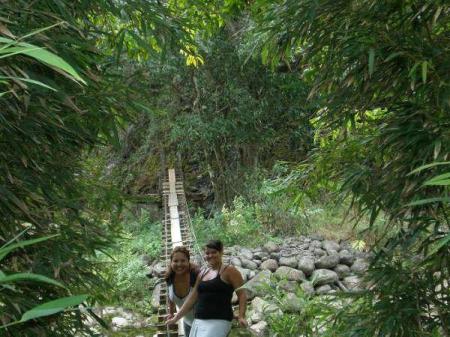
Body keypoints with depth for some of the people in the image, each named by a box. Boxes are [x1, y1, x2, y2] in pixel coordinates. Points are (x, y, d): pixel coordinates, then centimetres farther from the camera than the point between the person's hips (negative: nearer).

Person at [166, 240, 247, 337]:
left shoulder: (229, 271, -1)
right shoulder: (202, 273, 17)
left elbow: (242, 294, -6)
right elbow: (192, 298, 21)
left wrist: (241, 317, -20)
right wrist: (176, 318, 20)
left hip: (218, 322, -7)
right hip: (198, 322, 7)